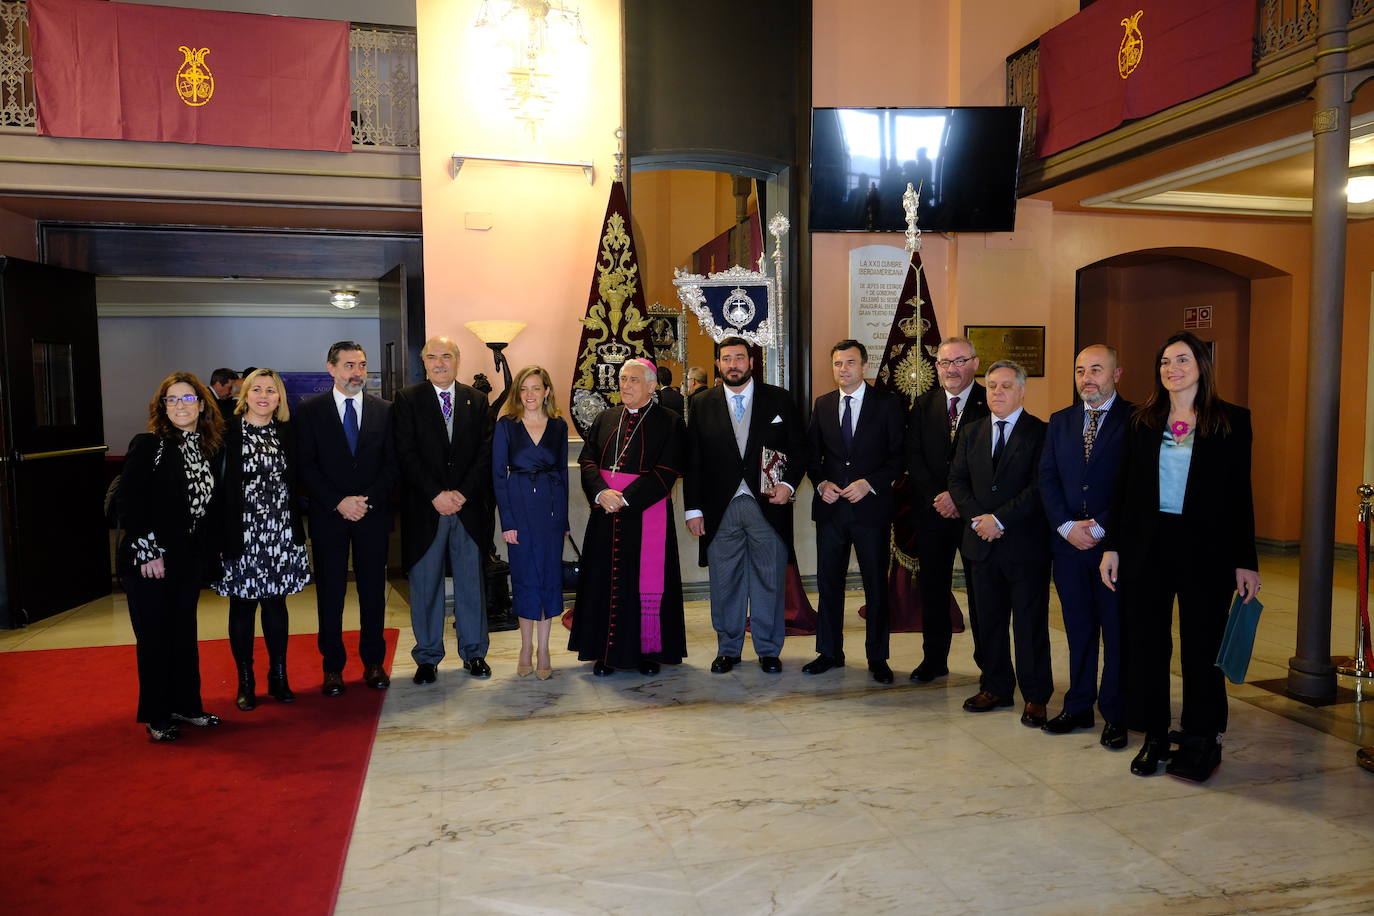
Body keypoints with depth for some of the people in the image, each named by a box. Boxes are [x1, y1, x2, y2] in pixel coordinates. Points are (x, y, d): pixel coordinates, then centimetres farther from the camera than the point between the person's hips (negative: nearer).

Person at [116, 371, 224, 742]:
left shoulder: (207, 448, 7)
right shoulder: (148, 444, -9)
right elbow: (128, 501, -13)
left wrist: (207, 551, 5)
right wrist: (147, 551, -16)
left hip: (189, 561, 5)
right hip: (148, 562, -5)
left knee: (185, 633, 14)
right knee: (154, 637, 3)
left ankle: (186, 705, 28)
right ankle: (156, 717, 16)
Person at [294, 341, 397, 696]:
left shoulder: (384, 410, 7)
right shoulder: (309, 410, 2)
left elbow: (391, 464, 4)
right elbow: (305, 466, -3)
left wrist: (368, 500, -10)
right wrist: (339, 503, -12)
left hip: (374, 514, 1)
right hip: (328, 516, -1)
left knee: (374, 590, 6)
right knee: (330, 593, 4)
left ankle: (373, 663, 17)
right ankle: (332, 668, 14)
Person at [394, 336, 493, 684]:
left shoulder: (477, 400, 8)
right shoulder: (407, 399, 2)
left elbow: (485, 454, 2)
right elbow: (406, 454, -6)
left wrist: (463, 493, -10)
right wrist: (436, 495, -14)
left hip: (468, 507, 2)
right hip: (424, 509, -2)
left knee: (471, 582, 9)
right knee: (425, 584, 6)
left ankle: (473, 652, 22)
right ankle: (427, 657, 18)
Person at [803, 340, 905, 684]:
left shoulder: (887, 403, -1)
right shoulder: (822, 405, 10)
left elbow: (898, 455, -3)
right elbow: (812, 454, 13)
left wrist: (869, 483, -15)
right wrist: (821, 483, -5)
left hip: (871, 506, -3)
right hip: (830, 507, 3)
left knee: (876, 584, 6)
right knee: (828, 582, 8)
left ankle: (877, 657, 18)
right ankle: (829, 652, 22)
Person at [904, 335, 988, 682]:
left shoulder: (990, 403, -3)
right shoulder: (923, 405, 9)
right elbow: (913, 457, 3)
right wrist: (935, 497, -10)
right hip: (932, 508, 4)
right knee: (932, 587, 9)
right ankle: (934, 658, 21)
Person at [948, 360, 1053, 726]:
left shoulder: (1040, 433, -4)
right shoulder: (972, 432, 12)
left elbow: (1039, 487, -12)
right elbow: (957, 479, 7)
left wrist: (999, 519, -16)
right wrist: (977, 518, -8)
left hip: (1026, 544, -5)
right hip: (983, 543, 5)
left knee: (1030, 622, 3)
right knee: (989, 620, 12)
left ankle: (1035, 696, 14)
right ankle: (995, 686, 25)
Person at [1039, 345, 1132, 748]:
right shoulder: (1060, 421, 12)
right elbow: (1047, 478, 6)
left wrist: (1100, 527, -14)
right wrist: (1066, 526, -7)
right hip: (1068, 543, 4)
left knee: (1117, 631, 4)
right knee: (1078, 629, 13)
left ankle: (1115, 715, 16)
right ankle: (1078, 707, 23)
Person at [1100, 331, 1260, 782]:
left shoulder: (1232, 421, 0)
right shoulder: (1141, 421, 7)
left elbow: (1240, 494, -1)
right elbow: (1125, 488, 7)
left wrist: (1245, 560, -4)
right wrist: (1112, 546, 2)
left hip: (1206, 547, -2)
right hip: (1147, 545, 3)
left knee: (1201, 645, 5)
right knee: (1146, 643, 7)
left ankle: (1200, 742, 18)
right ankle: (1155, 737, 20)